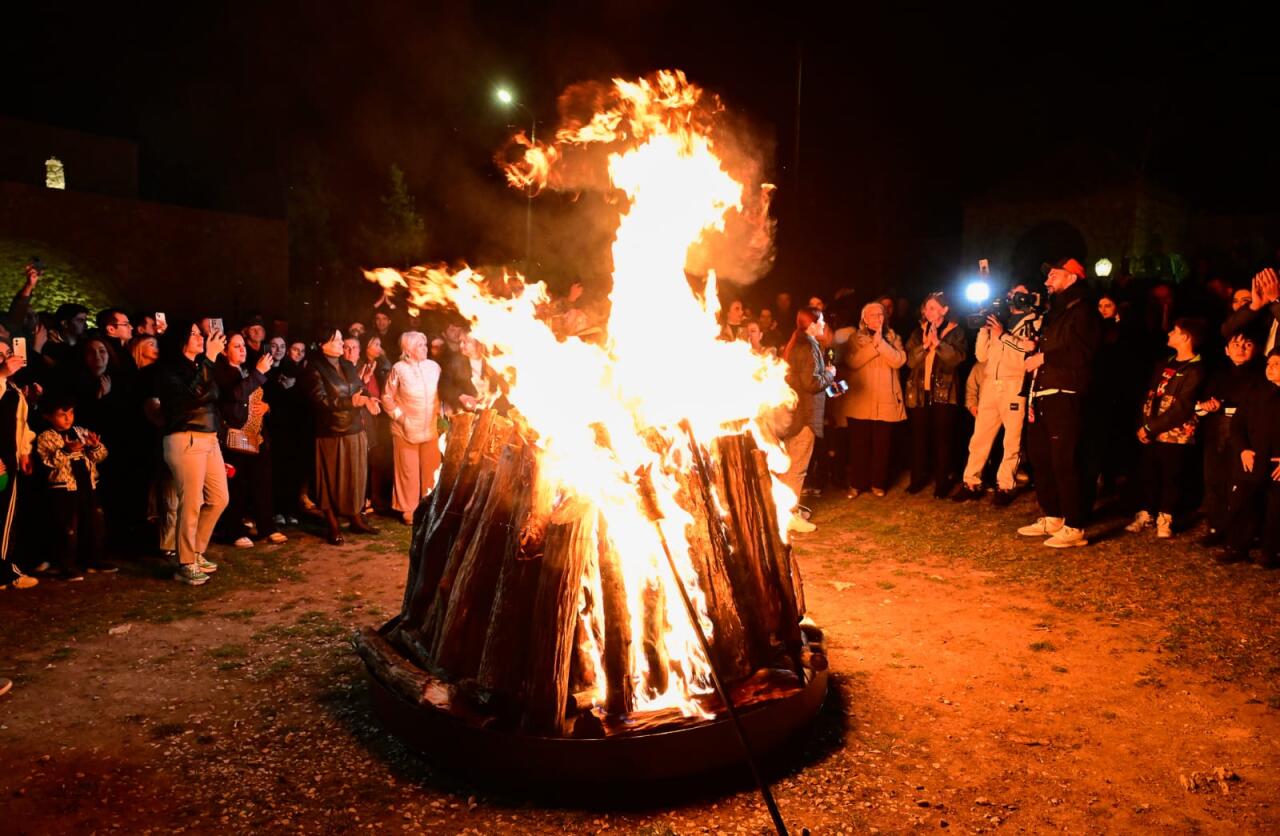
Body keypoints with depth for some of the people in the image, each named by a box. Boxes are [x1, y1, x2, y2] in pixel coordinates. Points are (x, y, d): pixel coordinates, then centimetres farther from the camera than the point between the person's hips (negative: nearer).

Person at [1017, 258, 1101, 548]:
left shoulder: (1083, 311, -5)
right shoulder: (1054, 312, 23)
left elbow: (1080, 353, -18)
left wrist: (1044, 358, -14)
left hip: (1065, 397, -9)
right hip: (1042, 396, 10)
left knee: (1064, 462, -9)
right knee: (1041, 457, 13)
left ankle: (1074, 528, -2)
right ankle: (1052, 518, 25)